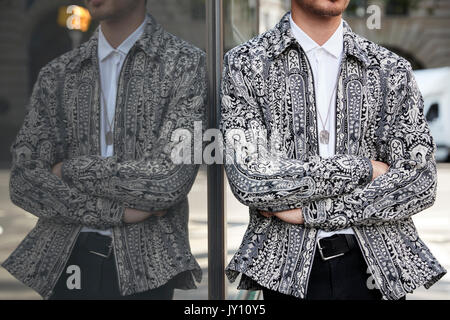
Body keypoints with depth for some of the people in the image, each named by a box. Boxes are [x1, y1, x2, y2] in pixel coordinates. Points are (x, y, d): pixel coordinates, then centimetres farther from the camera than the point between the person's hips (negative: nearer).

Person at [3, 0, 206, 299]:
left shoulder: (186, 64, -3)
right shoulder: (56, 75, 9)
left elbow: (169, 180, -14)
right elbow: (24, 182, 0)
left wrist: (72, 170, -5)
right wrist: (118, 211, -12)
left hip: (144, 267, -3)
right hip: (66, 262, 3)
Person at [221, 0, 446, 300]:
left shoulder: (392, 70, 4)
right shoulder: (244, 64, -2)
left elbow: (420, 184, -6)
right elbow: (249, 180, -14)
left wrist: (311, 211, -13)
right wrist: (362, 169, -11)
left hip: (375, 267, 2)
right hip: (289, 272, -1)